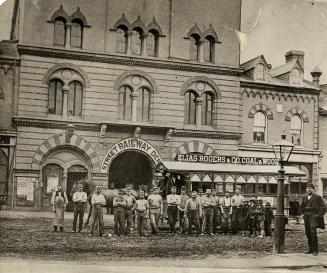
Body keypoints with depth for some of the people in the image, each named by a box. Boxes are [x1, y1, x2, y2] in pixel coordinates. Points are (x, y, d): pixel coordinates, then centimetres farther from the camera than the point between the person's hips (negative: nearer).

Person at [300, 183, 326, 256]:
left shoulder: (317, 197, -4)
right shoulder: (305, 197, 13)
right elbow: (302, 207, 30)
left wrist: (320, 215, -7)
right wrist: (303, 214, 18)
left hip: (314, 217, -6)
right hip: (306, 217, 6)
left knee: (313, 232, -17)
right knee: (308, 233, 5)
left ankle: (315, 250, -12)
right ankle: (310, 249, 14)